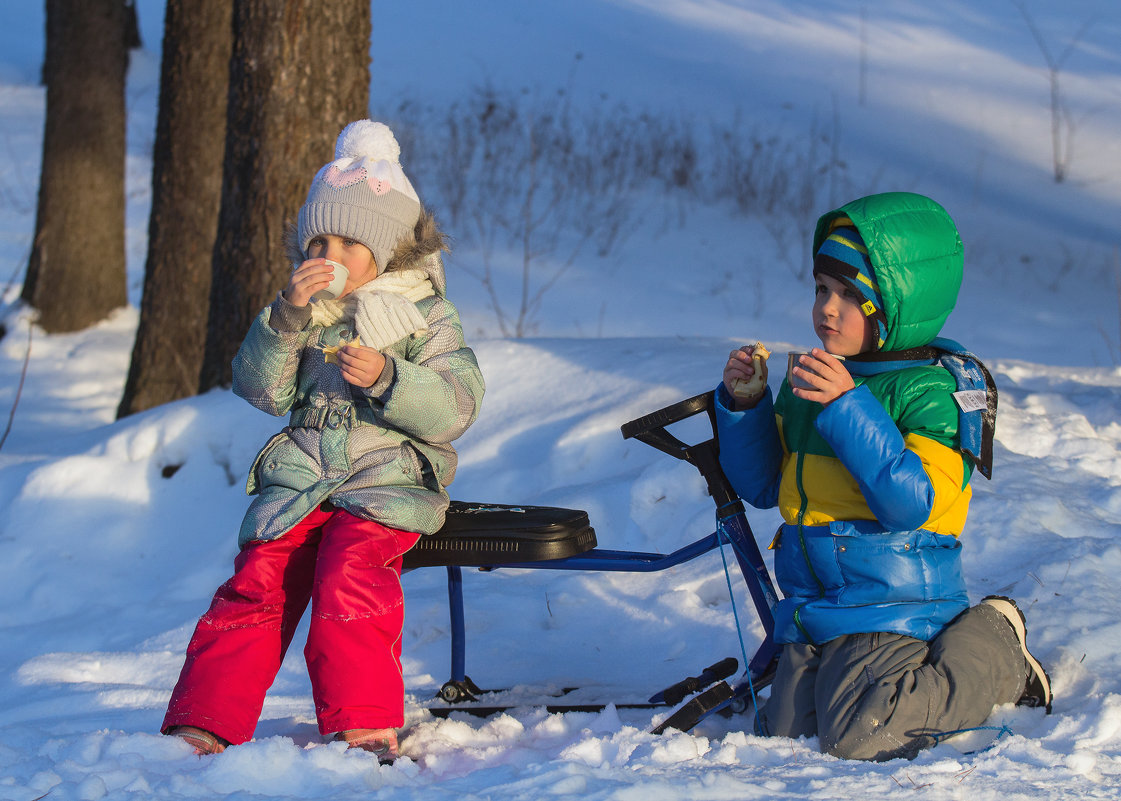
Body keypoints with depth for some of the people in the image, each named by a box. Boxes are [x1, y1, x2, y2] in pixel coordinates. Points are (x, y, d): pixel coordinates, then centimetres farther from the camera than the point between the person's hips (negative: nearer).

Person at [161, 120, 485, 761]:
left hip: (389, 478, -3)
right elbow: (264, 391, 3)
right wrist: (287, 317, -11)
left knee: (350, 571, -32)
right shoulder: (306, 313, 17)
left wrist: (386, 378, -21)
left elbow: (455, 408, -4)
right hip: (298, 479, 3)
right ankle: (205, 722, -24)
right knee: (259, 581, -20)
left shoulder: (427, 316, 7)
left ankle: (366, 726, -33)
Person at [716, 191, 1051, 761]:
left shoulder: (932, 391, -11)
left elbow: (909, 504, -24)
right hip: (809, 605, 7)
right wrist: (743, 404, 1)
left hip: (889, 606, -7)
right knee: (786, 733, -2)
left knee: (858, 740, -20)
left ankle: (994, 659, 2)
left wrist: (846, 407, -29)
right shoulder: (810, 380, 12)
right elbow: (762, 485, 18)